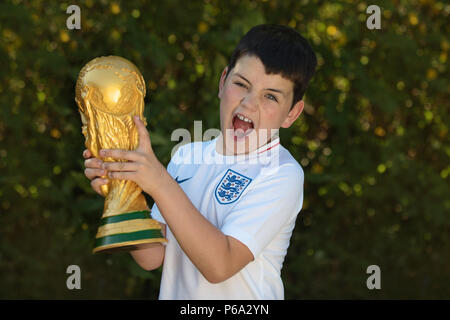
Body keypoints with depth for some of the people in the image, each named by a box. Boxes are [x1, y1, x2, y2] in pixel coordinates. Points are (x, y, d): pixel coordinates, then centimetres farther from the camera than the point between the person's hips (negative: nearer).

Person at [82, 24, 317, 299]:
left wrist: (160, 183, -28)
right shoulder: (186, 156, 1)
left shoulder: (281, 174, -15)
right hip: (175, 294, 4)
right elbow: (153, 257, -2)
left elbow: (219, 265, -24)